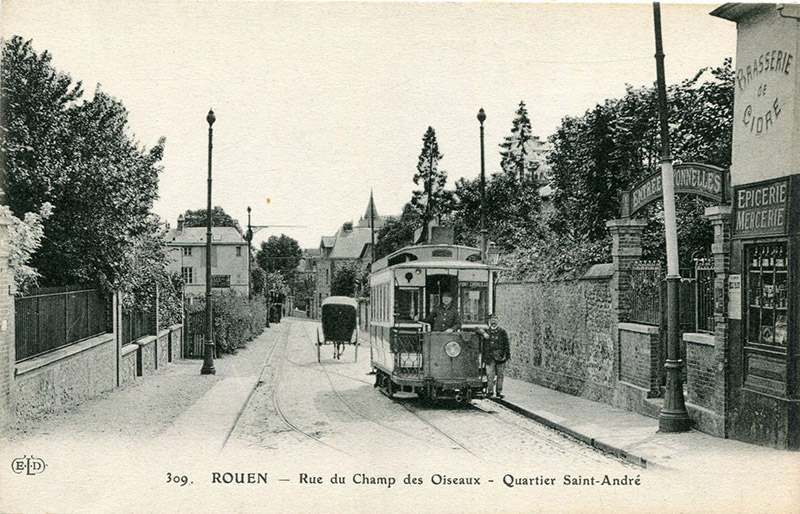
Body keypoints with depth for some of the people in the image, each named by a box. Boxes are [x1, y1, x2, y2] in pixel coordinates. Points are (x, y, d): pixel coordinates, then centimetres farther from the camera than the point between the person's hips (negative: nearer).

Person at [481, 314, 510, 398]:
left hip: (500, 357, 0)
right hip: (489, 357, 0)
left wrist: (507, 355, -1)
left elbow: (506, 345, 6)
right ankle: (489, 391, 2)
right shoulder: (486, 332, 9)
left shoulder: (502, 332, 7)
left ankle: (499, 391, 14)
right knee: (490, 375, -5)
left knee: (500, 375, 6)